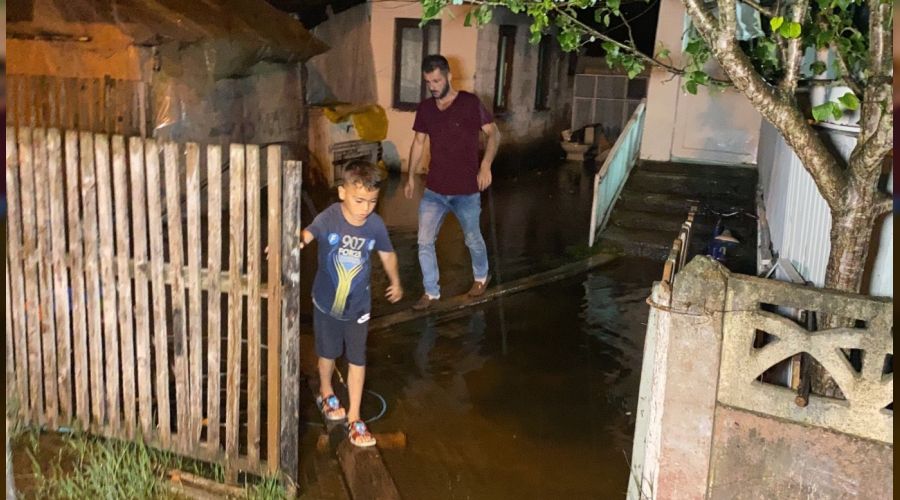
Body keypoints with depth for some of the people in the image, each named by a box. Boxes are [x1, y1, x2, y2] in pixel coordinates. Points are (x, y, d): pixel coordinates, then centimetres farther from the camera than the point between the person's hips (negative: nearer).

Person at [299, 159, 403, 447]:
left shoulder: (375, 225, -15)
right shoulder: (329, 218, -24)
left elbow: (387, 254, 5)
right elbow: (306, 235, -45)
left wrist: (395, 283, 19)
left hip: (358, 306, 1)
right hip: (326, 303, -1)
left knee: (357, 360, 7)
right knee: (328, 353, 20)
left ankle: (354, 417, 22)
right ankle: (326, 393, 50)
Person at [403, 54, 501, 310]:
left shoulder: (470, 103, -11)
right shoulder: (425, 108, 2)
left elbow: (494, 134, -8)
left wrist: (485, 165, -21)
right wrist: (411, 177, 12)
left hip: (466, 190, -4)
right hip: (434, 190, 4)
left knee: (473, 239, 14)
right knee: (424, 242, 0)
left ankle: (481, 276, 41)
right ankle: (431, 292, 16)